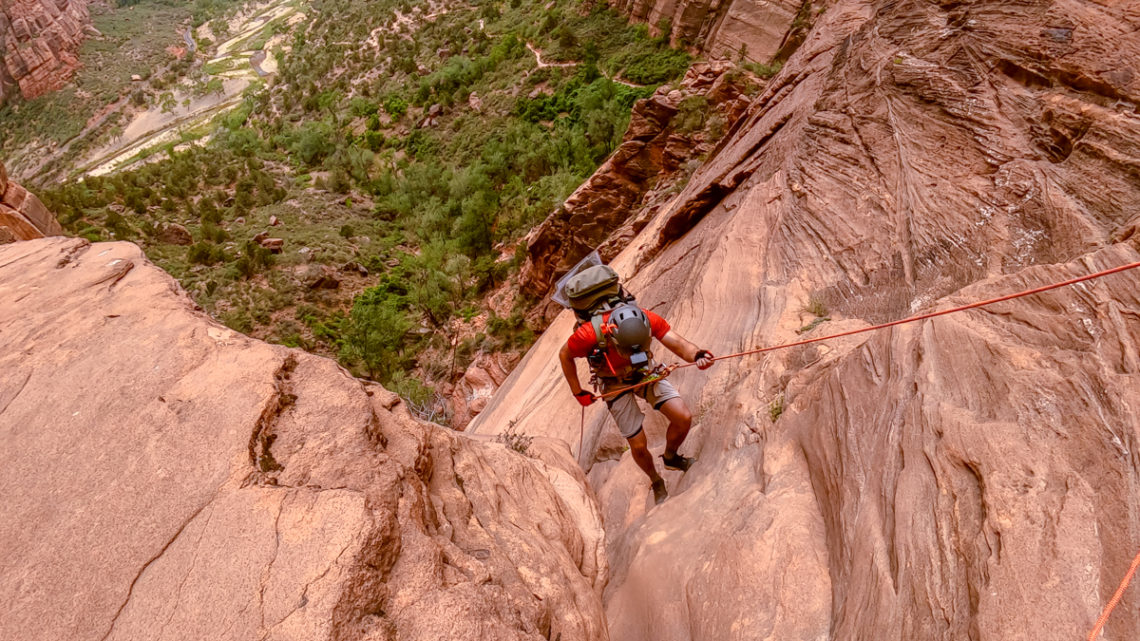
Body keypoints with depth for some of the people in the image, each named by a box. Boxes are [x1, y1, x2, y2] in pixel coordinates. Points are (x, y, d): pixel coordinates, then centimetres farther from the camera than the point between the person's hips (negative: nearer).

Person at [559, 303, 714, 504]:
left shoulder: (648, 320, -29)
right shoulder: (589, 334, -34)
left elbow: (677, 342, -32)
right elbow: (565, 356, -15)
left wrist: (697, 355, -53)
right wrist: (578, 392, -10)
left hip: (646, 373, 2)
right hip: (615, 384, -2)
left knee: (684, 417, -12)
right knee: (638, 445, -1)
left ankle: (670, 457, 20)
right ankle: (656, 483, 32)